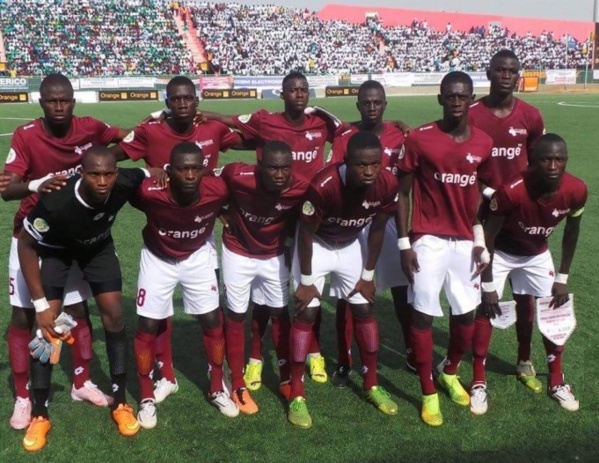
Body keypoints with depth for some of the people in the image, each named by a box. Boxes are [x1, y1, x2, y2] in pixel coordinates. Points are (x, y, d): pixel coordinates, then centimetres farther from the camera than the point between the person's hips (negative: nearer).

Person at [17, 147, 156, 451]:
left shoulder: (125, 183, -35)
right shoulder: (56, 202, -43)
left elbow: (150, 173, -7)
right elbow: (25, 244, -25)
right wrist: (40, 303, -24)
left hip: (98, 245, 3)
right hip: (55, 248, -3)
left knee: (114, 315, -2)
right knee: (47, 325, -8)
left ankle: (120, 403, 12)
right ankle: (40, 415, 7)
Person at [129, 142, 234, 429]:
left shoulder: (217, 190, -29)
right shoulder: (149, 192, -33)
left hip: (198, 256, 2)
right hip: (158, 257, -1)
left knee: (212, 321, 6)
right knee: (147, 326, 0)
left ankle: (217, 389, 27)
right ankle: (147, 398, 19)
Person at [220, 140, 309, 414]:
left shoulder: (300, 189, -25)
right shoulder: (237, 175, -31)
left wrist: (288, 247, 7)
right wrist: (227, 216, 0)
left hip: (274, 256, 2)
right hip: (237, 253, -2)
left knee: (279, 314, 12)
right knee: (235, 316, 5)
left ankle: (286, 379, 28)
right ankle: (238, 386, 19)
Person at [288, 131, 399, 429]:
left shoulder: (387, 185, -24)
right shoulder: (324, 186, -37)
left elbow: (377, 230, -7)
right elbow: (306, 233, -22)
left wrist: (368, 276, 0)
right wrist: (306, 281, -14)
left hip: (350, 246, 4)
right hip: (316, 245, -4)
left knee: (365, 310, 7)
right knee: (306, 313, -6)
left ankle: (372, 385, 23)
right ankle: (297, 395, 3)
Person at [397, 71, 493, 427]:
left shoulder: (484, 144, 3)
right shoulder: (420, 139, -8)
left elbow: (479, 197, 11)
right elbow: (403, 193, -3)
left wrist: (480, 241, 7)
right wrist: (404, 243, -7)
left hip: (465, 242, 4)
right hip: (428, 240, -3)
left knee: (468, 316, 9)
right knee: (423, 315, 0)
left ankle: (450, 373, 37)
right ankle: (429, 393, 16)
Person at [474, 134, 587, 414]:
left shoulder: (576, 191, -24)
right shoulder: (511, 191, -37)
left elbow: (572, 231, -3)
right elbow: (487, 238, -23)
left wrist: (562, 278, -1)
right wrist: (488, 286, -19)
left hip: (538, 254, 4)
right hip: (500, 253, -4)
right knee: (486, 311, -7)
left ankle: (556, 382, 22)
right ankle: (479, 383, 7)